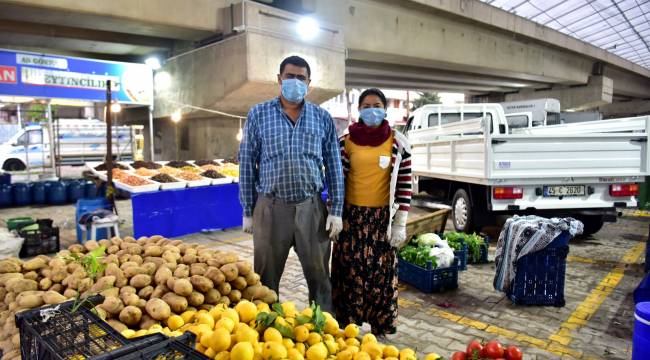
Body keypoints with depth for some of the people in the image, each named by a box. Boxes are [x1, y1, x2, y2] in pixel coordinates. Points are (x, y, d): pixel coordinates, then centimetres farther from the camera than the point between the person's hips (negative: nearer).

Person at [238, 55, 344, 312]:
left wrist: (336, 211, 0)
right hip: (270, 208, 0)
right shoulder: (258, 114, 3)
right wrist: (248, 212, 1)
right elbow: (247, 164, 3)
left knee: (319, 276, 10)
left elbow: (334, 166, 6)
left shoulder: (322, 118, 6)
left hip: (311, 207, 1)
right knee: (266, 277, 11)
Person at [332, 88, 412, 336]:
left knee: (381, 274, 6)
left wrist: (400, 224, -3)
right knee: (350, 273, 7)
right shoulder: (346, 142, 3)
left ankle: (381, 329, 23)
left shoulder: (397, 143, 0)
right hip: (351, 216, 1)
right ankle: (346, 326, 23)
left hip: (382, 218, -1)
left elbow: (404, 185, 0)